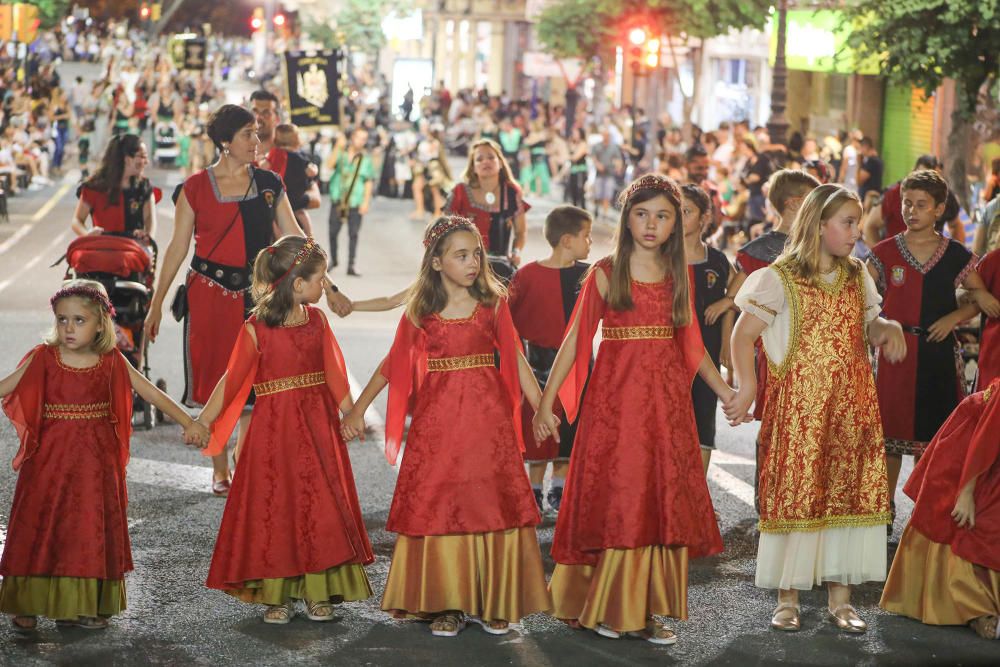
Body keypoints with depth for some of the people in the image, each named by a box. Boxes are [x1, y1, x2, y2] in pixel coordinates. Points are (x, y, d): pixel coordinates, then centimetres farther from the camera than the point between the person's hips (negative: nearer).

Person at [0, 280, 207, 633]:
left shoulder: (112, 362, -1)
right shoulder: (43, 358, -3)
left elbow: (153, 393, 0)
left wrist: (188, 423, -6)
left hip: (95, 460, 1)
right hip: (49, 457, -1)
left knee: (91, 529, 5)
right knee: (40, 526, 0)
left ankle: (83, 604, 15)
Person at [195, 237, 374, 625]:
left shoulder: (317, 320, 3)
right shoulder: (256, 330, -11)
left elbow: (333, 373, 11)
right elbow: (232, 380, -7)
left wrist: (350, 414, 13)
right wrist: (202, 422, -7)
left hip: (317, 428, 4)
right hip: (274, 430, -4)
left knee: (320, 508, 4)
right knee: (274, 510, 2)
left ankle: (318, 593, 13)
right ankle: (277, 596, 11)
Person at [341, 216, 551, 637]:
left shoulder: (492, 303, 2)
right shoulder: (420, 311, 2)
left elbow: (515, 359, 5)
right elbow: (393, 363, 9)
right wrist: (357, 410, 10)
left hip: (487, 418, 0)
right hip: (437, 420, 0)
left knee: (490, 504, 1)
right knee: (437, 506, 1)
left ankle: (492, 601, 11)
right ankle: (446, 603, 10)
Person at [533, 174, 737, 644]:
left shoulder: (677, 275, 10)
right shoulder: (606, 273, -2)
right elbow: (575, 340, -3)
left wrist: (724, 389, 13)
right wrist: (546, 403, -7)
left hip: (666, 403, 4)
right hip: (614, 400, -4)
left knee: (663, 503, 2)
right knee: (614, 501, -2)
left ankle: (647, 611, 9)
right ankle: (604, 607, 9)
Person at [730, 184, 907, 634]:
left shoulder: (857, 278, 13)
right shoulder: (781, 279, -4)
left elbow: (868, 325, 22)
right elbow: (743, 335, -5)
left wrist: (889, 328, -2)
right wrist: (746, 387, -15)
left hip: (853, 406, 5)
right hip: (799, 407, -5)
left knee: (850, 494, 4)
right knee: (795, 494, -4)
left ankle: (840, 598, 12)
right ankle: (787, 598, 6)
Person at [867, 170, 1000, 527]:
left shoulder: (955, 255, 2)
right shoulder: (885, 253, 1)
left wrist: (953, 317, -8)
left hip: (938, 351, 0)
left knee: (934, 429, 4)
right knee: (891, 429, 4)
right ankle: (885, 504, 18)